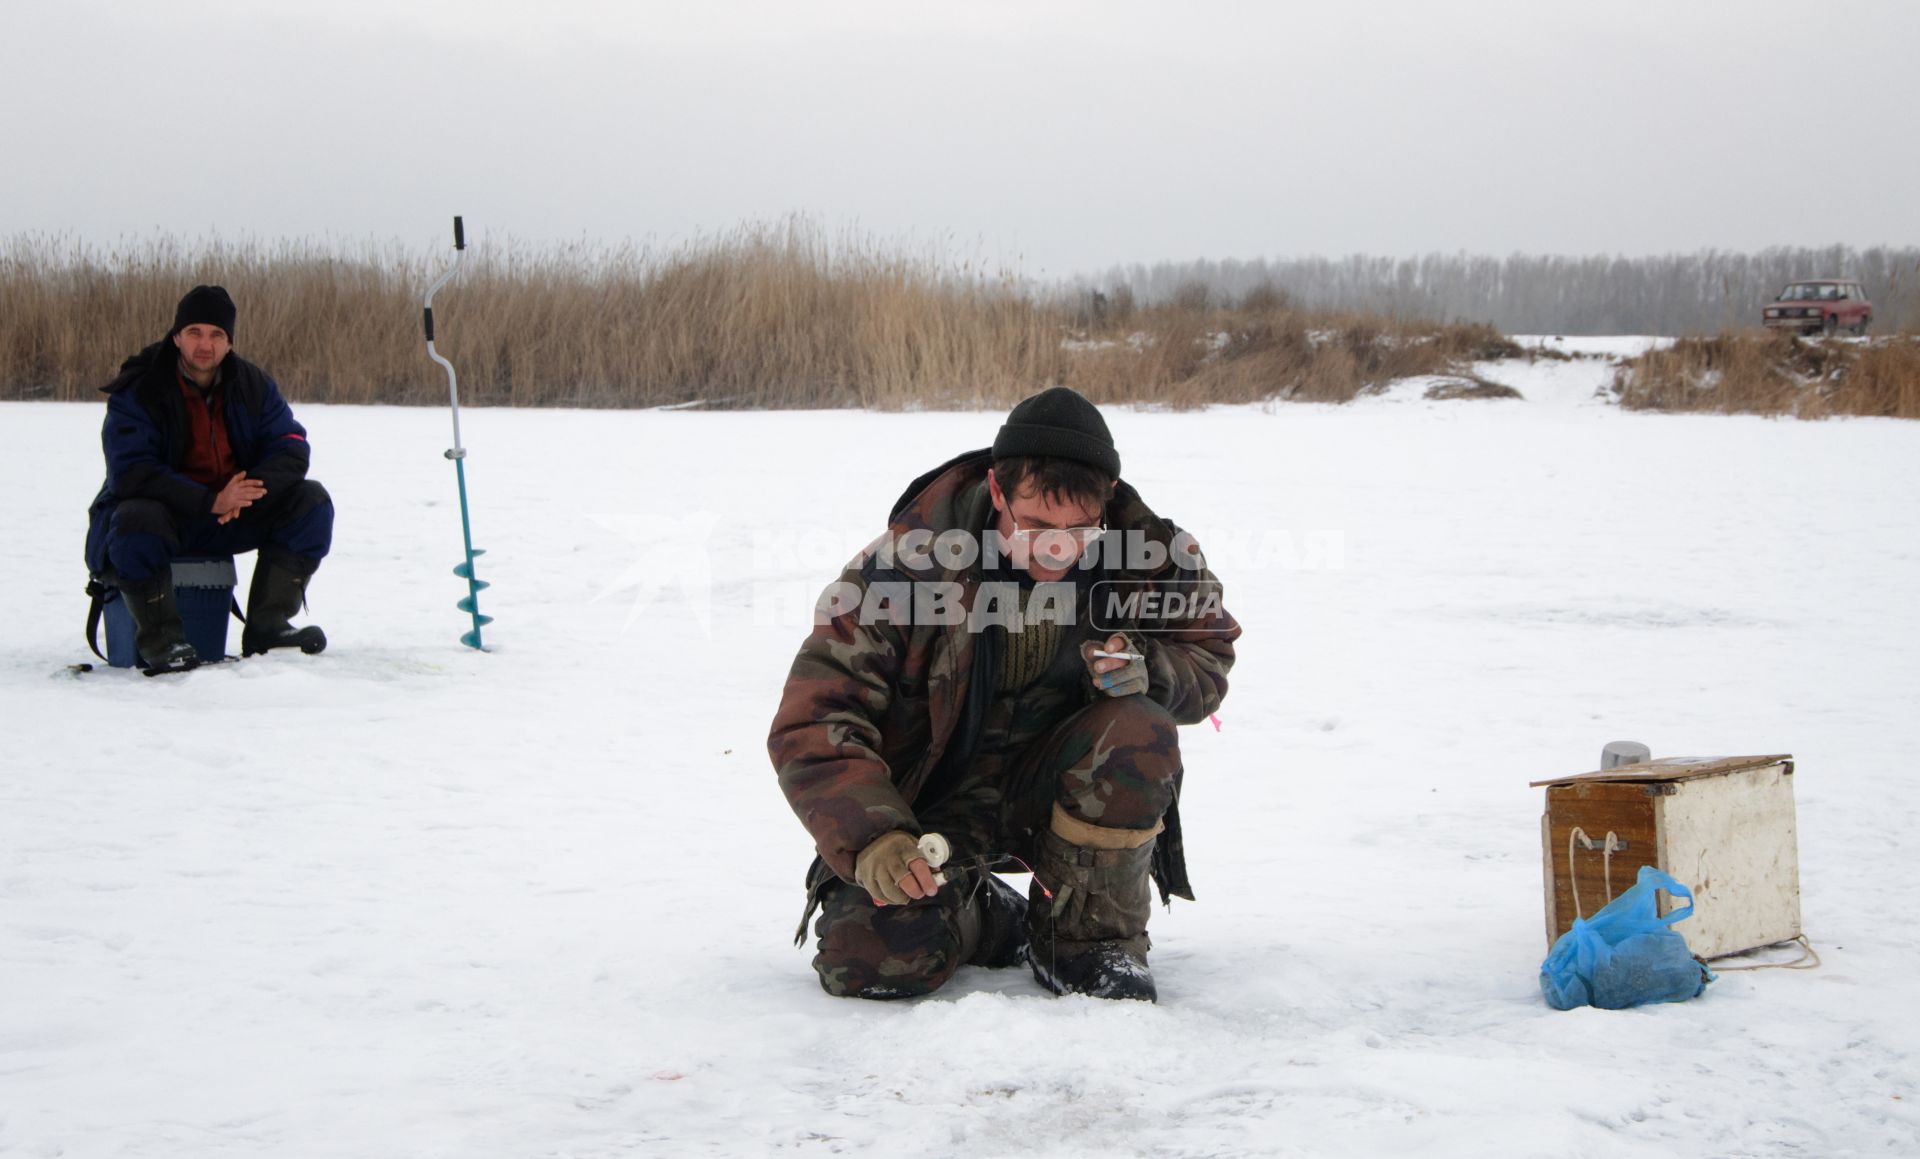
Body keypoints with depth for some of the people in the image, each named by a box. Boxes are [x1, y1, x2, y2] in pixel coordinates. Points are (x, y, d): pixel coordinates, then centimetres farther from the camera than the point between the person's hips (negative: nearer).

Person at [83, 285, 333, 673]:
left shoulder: (252, 385, 0)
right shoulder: (137, 391, -15)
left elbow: (291, 447, -5)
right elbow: (130, 474, -25)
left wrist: (252, 488, -27)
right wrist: (211, 502, -34)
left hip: (232, 521, 5)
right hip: (163, 514, -5)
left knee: (311, 502, -13)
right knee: (137, 521, -39)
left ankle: (267, 627, -11)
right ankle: (161, 640, -22)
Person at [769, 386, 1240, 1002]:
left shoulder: (1145, 553, -14)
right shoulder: (905, 564, -22)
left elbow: (1209, 656, 3)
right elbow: (812, 724, -20)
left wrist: (1144, 667, -23)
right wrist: (871, 841, -37)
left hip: (1052, 784, 2)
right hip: (932, 800, -1)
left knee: (1138, 733, -30)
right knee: (874, 961, -25)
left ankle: (1092, 939, -9)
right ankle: (984, 917, 12)